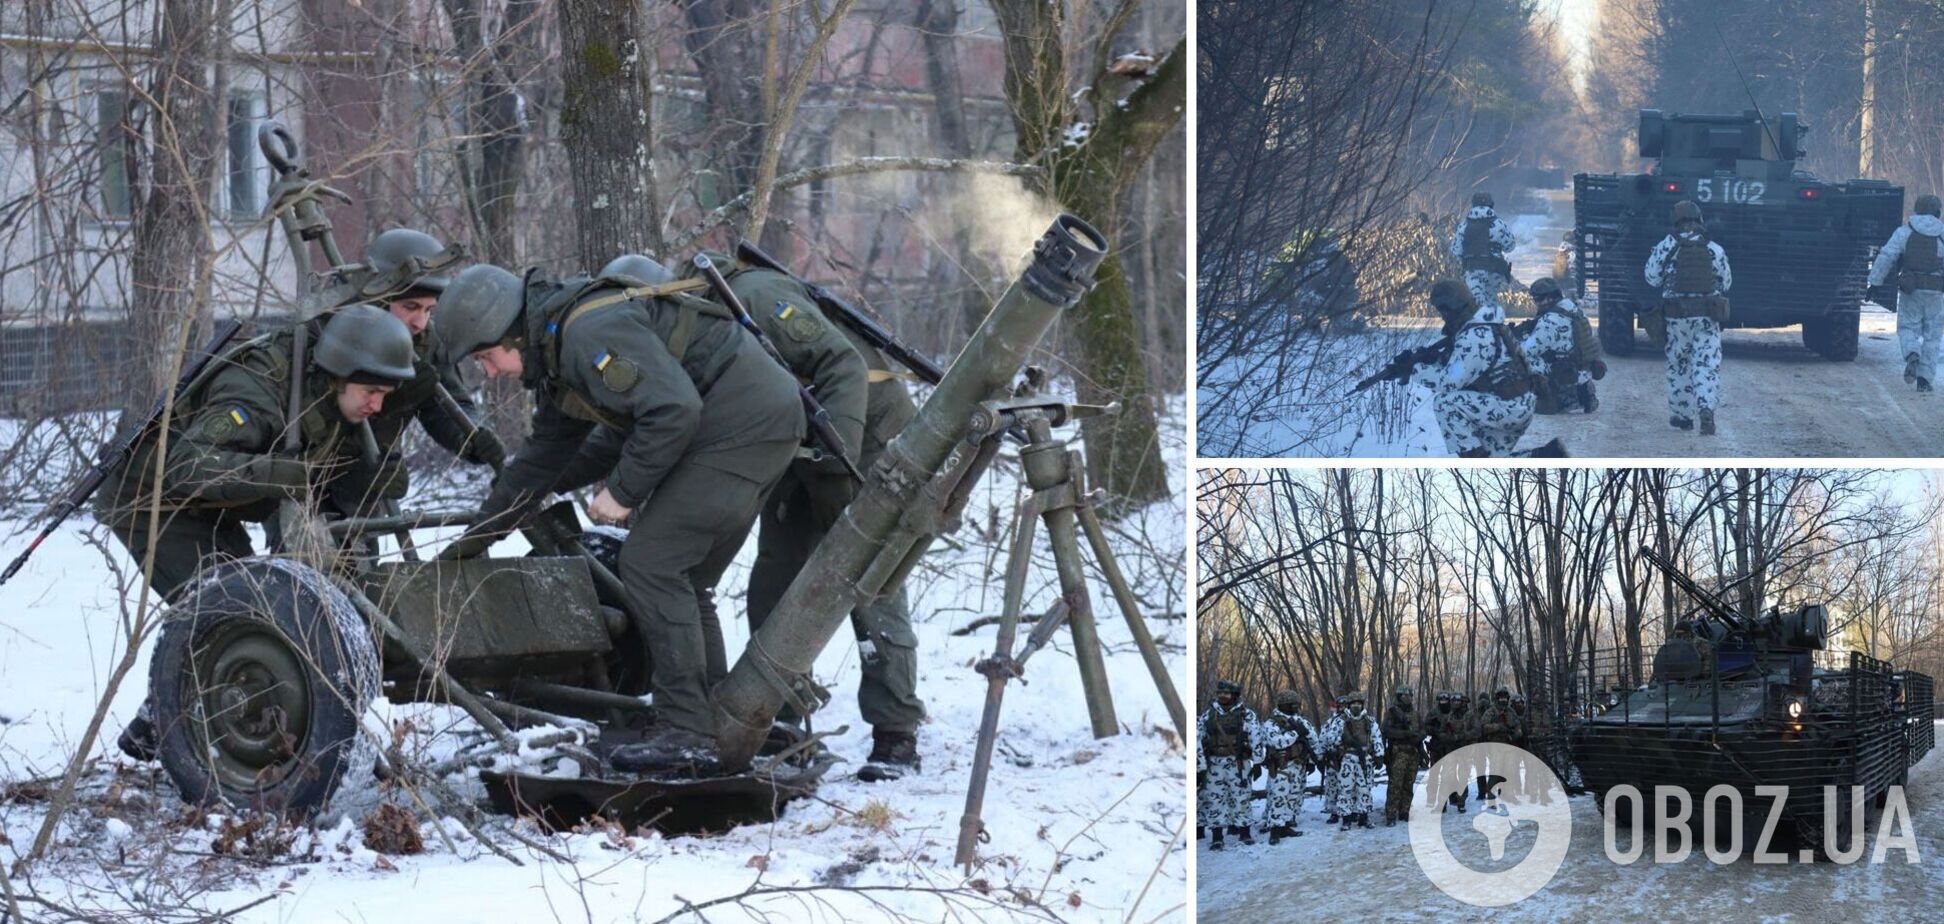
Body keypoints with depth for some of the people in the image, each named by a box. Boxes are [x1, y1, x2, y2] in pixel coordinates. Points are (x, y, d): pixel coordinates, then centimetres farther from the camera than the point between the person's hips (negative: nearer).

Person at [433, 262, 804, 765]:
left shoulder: (591, 333, -18)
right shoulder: (557, 356, 17)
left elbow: (674, 409, -26)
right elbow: (540, 460, 27)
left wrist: (623, 492, -15)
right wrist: (473, 541, 29)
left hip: (745, 421, -11)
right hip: (763, 425, 11)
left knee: (650, 562, -10)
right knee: (681, 578, 13)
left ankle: (687, 731, -11)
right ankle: (715, 729, 15)